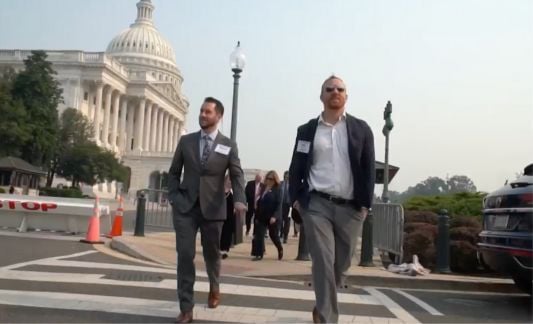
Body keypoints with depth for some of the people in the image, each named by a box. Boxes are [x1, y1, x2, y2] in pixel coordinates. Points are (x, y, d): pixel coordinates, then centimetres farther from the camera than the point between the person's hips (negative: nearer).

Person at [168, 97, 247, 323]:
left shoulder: (228, 145, 2)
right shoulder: (186, 141, 7)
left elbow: (237, 175, -4)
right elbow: (174, 172, 12)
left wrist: (239, 200, -21)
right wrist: (174, 197, -2)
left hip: (212, 208, -1)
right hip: (185, 206, 1)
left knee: (212, 253, 13)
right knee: (185, 255, -5)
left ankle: (214, 287, 44)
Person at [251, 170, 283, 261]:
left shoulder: (277, 190, -9)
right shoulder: (264, 189, 10)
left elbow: (278, 205, -16)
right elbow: (260, 203, 13)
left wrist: (274, 216, -27)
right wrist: (257, 216, 10)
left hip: (272, 217, -5)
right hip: (262, 217, 5)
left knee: (273, 235, 9)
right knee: (259, 235, -3)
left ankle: (280, 250, 34)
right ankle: (259, 254, 2)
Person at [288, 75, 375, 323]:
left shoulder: (360, 129, 6)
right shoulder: (307, 130, 7)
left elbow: (368, 169, 4)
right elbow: (296, 168, 8)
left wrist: (365, 204, -3)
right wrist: (296, 198, -1)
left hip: (351, 208, 2)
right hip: (316, 204, -1)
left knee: (341, 263, 12)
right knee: (323, 263, -6)